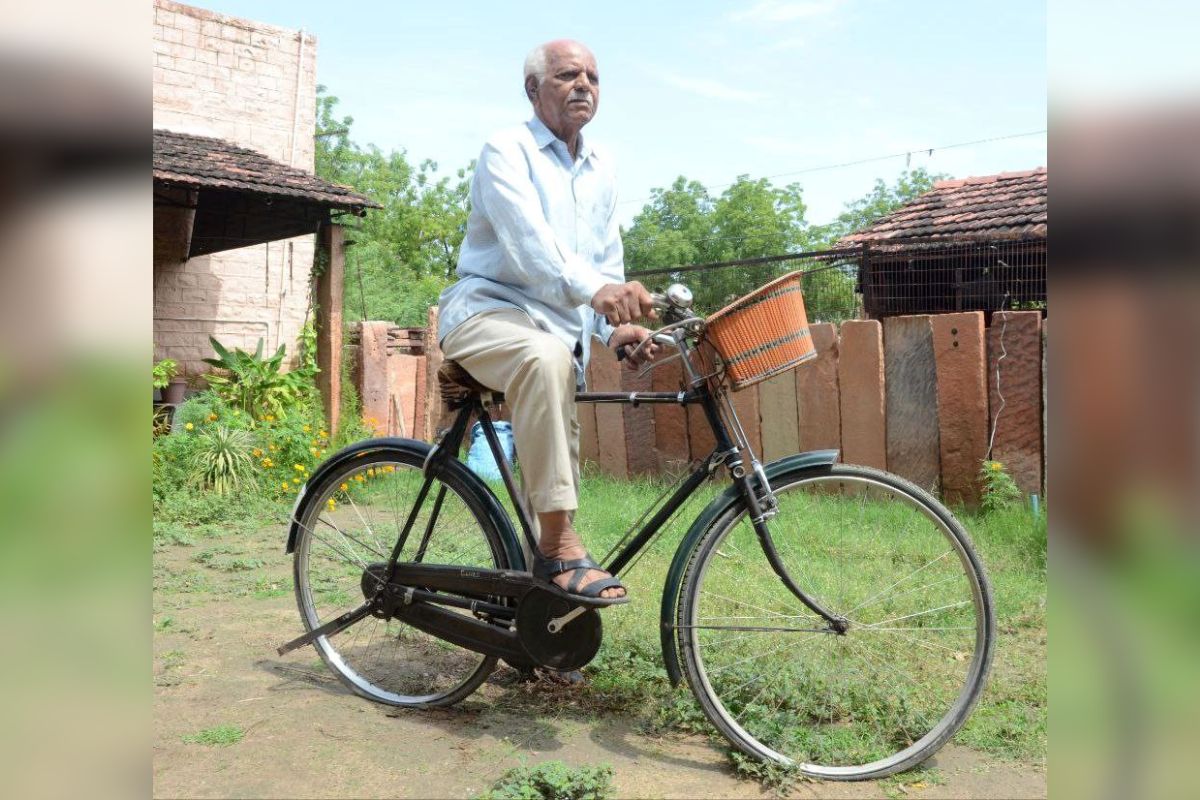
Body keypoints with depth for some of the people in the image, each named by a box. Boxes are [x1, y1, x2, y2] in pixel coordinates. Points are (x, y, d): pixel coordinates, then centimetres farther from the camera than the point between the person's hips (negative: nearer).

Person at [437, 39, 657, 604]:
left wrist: (616, 327, -5)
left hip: (561, 327, 8)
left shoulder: (601, 169, 16)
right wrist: (594, 289, -44)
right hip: (488, 310, -7)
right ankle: (560, 546, -37)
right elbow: (527, 239, -25)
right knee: (546, 358, -39)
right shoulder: (507, 150, -6)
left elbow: (607, 262, 16)